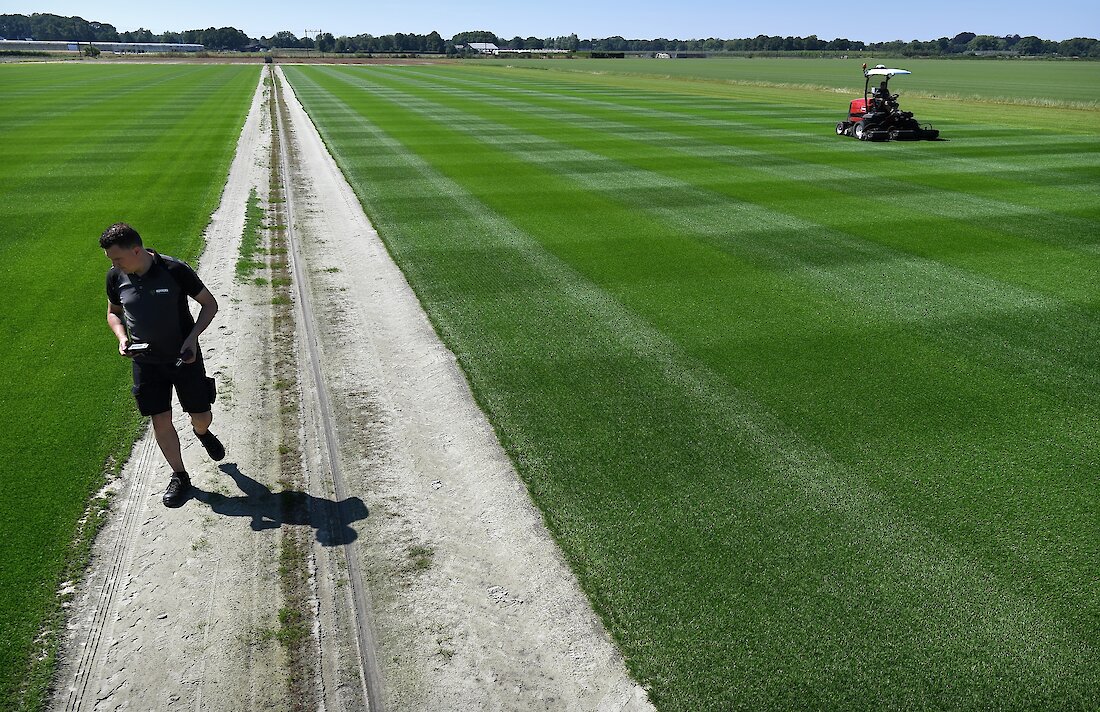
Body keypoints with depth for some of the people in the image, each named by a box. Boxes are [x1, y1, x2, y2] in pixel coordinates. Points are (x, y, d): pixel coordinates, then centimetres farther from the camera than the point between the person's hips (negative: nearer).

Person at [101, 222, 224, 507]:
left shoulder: (174, 270, -18)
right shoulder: (116, 277, -6)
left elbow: (210, 304, -7)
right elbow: (113, 312, 13)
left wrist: (193, 336, -20)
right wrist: (122, 338, -7)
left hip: (183, 357, -2)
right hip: (145, 361, 2)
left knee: (202, 416, 7)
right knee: (161, 421, 2)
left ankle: (202, 433, 45)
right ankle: (180, 477, 21)